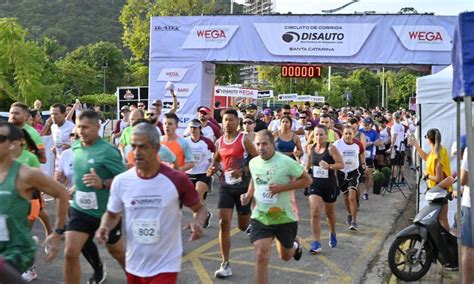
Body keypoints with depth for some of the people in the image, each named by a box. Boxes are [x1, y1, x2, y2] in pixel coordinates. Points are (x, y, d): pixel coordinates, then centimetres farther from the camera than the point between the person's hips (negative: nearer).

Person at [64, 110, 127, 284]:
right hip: (80, 209, 5)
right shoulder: (75, 147, -1)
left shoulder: (108, 151, -21)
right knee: (70, 252, -6)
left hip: (106, 211, -4)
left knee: (115, 251, 17)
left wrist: (103, 184, -34)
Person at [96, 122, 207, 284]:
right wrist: (104, 227, -11)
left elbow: (199, 208, 0)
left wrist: (198, 223, -21)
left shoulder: (177, 180, -14)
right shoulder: (121, 181, -6)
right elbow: (112, 215, 9)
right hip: (134, 266, 4)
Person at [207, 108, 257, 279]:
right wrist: (212, 169, 2)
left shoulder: (244, 139, -9)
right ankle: (225, 265, 1)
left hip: (243, 185, -3)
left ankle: (252, 222, 48)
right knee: (223, 223, -6)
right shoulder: (219, 142, 6)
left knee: (243, 226, 8)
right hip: (225, 185, 4)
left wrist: (243, 170, -22)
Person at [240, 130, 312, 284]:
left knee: (285, 256, 18)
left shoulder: (286, 162, -18)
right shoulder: (253, 163, -2)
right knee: (261, 256, -11)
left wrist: (282, 188, -24)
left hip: (285, 217, -2)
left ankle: (295, 245, 55)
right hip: (260, 217, 2)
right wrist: (249, 195, 0)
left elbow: (307, 180, -13)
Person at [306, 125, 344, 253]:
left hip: (329, 184, -2)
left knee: (330, 213, 17)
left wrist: (329, 166, -30)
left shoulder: (331, 148, -13)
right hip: (315, 183, 2)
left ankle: (332, 234, 47)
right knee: (314, 213, -13)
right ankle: (316, 243, -6)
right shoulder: (310, 148, 0)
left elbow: (341, 164, -15)